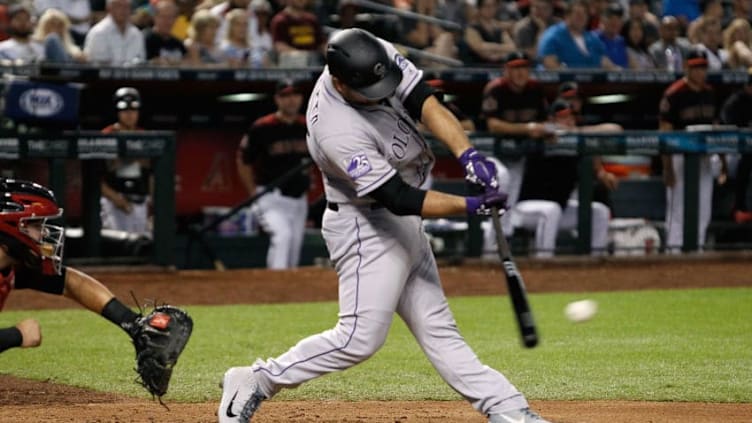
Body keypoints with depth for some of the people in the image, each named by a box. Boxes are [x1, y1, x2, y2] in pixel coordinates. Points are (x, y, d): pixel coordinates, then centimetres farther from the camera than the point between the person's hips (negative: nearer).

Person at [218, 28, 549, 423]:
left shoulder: (380, 56, -12)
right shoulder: (337, 131, -32)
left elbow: (426, 103, -17)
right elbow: (400, 199, -29)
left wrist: (469, 155, -32)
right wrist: (470, 206, -32)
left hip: (404, 226, 8)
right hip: (366, 227, -8)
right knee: (360, 337, -10)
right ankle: (255, 381, 0)